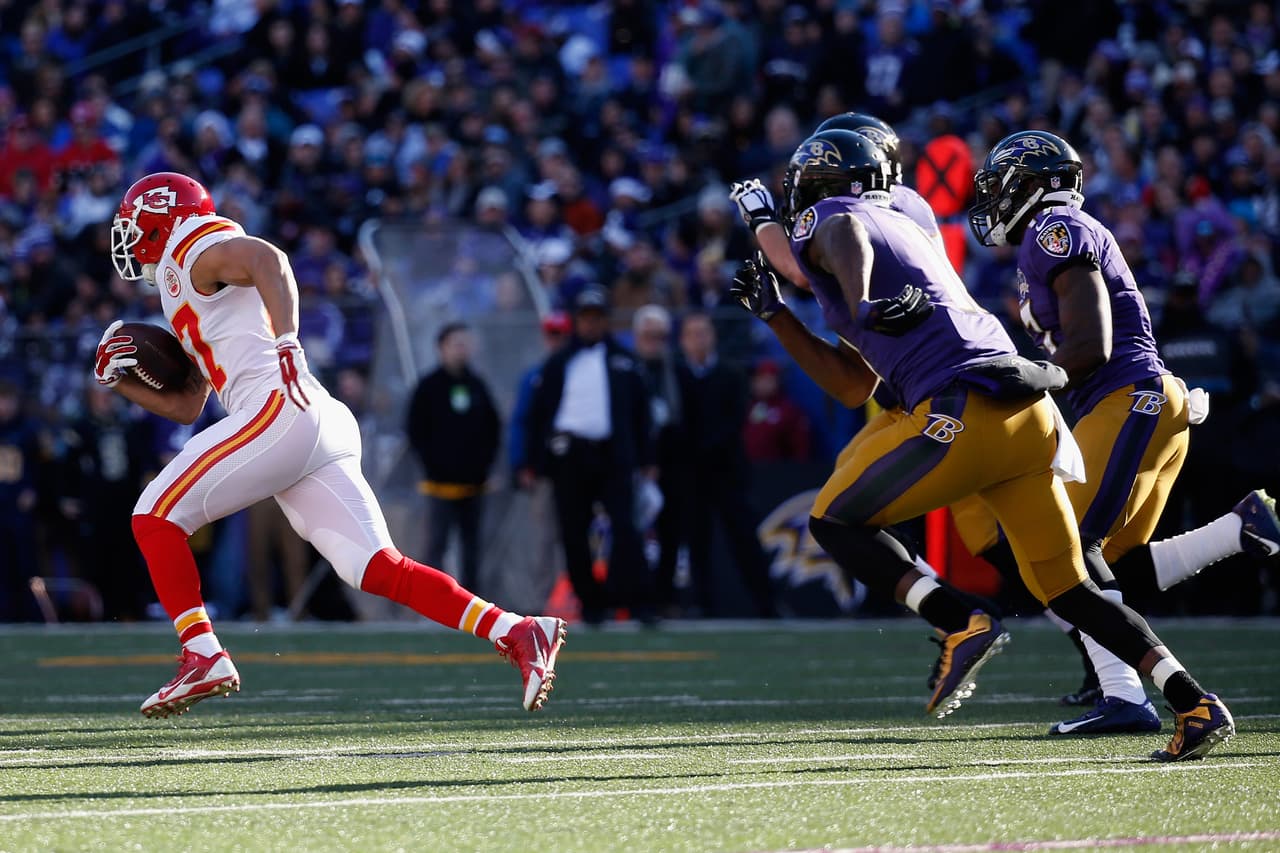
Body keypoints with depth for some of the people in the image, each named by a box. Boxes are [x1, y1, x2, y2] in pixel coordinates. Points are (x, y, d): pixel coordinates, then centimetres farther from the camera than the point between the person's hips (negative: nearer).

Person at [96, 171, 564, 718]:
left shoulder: (200, 253, 5)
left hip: (281, 409, -9)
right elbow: (186, 407, 36)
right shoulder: (188, 298, 33)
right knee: (378, 570, -2)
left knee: (156, 517, -2)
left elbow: (269, 260, -18)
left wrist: (286, 342, -31)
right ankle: (516, 632, -13)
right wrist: (121, 379, 25)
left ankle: (203, 658, -8)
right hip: (321, 429, 9)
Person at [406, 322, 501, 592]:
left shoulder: (476, 385, 12)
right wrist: (432, 464, -8)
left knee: (471, 542, 7)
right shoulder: (430, 387, 0)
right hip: (443, 480, -4)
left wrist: (485, 461, 5)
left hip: (474, 479, 4)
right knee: (438, 541, -7)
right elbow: (415, 429, -1)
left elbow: (494, 427, 17)